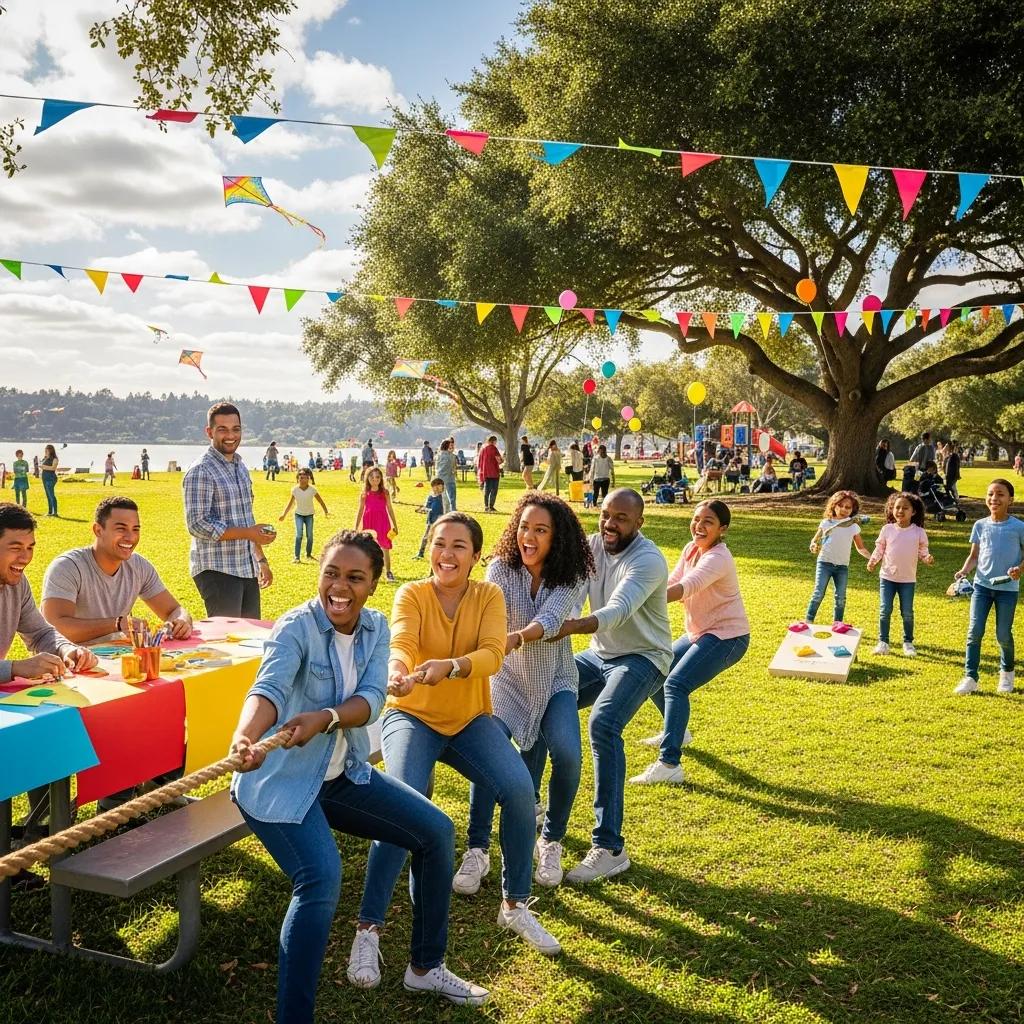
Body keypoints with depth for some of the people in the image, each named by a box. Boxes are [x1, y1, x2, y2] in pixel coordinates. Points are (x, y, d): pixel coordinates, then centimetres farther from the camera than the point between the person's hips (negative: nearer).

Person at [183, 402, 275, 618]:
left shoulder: (241, 467, 15)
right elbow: (197, 524, -18)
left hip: (247, 569, 8)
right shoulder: (200, 471, -11)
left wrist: (261, 560, 21)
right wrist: (247, 533, -21)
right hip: (217, 570, -8)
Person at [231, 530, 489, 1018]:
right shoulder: (296, 628, -21)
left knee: (436, 831, 4)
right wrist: (244, 737, -61)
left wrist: (325, 718, -37)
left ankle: (425, 967, 22)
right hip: (280, 781, -7)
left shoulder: (376, 627, -3)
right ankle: (292, 1015, -13)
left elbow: (371, 699, -17)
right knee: (321, 879, -29)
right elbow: (269, 688, -40)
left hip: (342, 775, 7)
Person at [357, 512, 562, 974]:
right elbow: (401, 644, -28)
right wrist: (397, 671, -53)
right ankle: (368, 927, -15)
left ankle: (515, 905, 1)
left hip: (471, 720, 2)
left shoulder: (488, 595, -4)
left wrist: (449, 667, -43)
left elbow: (492, 655, -22)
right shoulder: (412, 594, -8)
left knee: (519, 789, -21)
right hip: (412, 717, -2)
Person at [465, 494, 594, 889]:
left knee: (567, 754, -21)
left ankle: (551, 842, 3)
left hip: (555, 681, 0)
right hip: (508, 679, 0)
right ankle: (476, 851, -8)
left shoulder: (568, 577, -15)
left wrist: (514, 639, -53)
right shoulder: (501, 568, -13)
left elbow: (550, 618, -33)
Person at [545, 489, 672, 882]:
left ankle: (610, 848, -27)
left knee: (603, 725, -31)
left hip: (641, 659, -8)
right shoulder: (592, 546, 0)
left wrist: (571, 627, -55)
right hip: (599, 655, 8)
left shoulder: (648, 561, -23)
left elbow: (618, 611, -38)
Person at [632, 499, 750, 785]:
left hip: (727, 637, -9)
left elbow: (687, 587, -41)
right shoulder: (691, 549, 4)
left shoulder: (718, 558, -24)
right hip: (699, 633, 9)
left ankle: (669, 765, -28)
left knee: (676, 684, -25)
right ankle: (676, 731, 35)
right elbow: (670, 582, -3)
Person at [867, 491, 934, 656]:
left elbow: (922, 551, -1)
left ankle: (908, 642, 21)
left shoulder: (919, 532, -4)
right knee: (885, 610, 1)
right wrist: (872, 561, -11)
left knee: (907, 612, 6)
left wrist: (927, 558, -22)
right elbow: (879, 549, 3)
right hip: (887, 576, 0)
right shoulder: (887, 529, -2)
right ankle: (883, 641, 12)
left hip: (908, 579, 0)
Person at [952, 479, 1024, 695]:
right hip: (982, 585, 2)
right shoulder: (980, 525, 3)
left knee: (1003, 635, 6)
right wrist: (964, 570, -10)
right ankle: (970, 677, 3)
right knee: (975, 631, -3)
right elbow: (974, 555, 8)